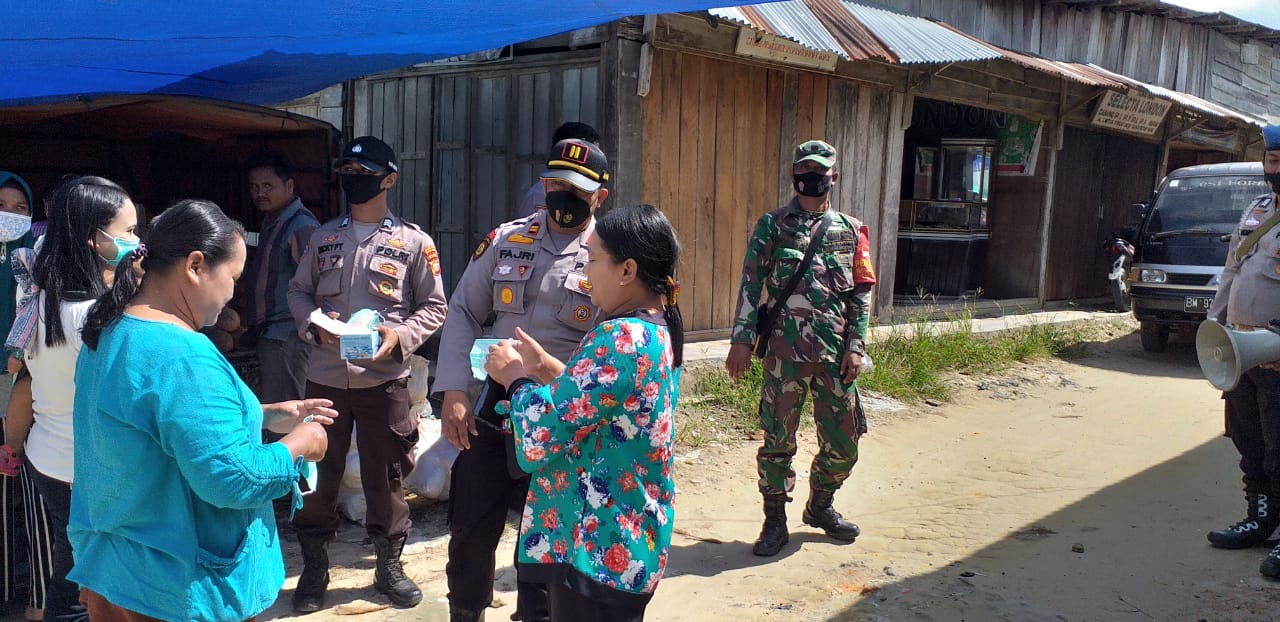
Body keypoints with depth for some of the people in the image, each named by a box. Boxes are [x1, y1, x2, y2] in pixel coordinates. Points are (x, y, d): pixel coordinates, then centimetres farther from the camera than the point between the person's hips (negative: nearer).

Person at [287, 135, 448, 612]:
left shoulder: (414, 241, -1)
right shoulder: (323, 236, 9)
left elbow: (433, 306, 1)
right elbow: (298, 290, 14)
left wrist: (400, 335, -16)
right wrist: (313, 322, -7)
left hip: (384, 377, -2)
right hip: (325, 376, 3)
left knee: (384, 476, 7)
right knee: (318, 473, 10)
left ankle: (389, 565, 25)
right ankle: (314, 567, 27)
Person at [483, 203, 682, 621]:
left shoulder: (619, 340, -25)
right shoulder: (659, 331, 5)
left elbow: (538, 441, -25)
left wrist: (516, 377, -9)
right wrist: (546, 368, 7)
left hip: (596, 550, -9)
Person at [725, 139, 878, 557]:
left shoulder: (850, 231, 10)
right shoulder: (772, 226, 2)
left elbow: (861, 293, 9)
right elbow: (751, 284, -1)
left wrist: (855, 346, 1)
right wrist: (741, 340, -9)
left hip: (835, 354, 3)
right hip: (785, 352, -3)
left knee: (843, 444, 9)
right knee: (778, 440, 3)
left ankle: (820, 506, 32)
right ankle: (775, 520, 18)